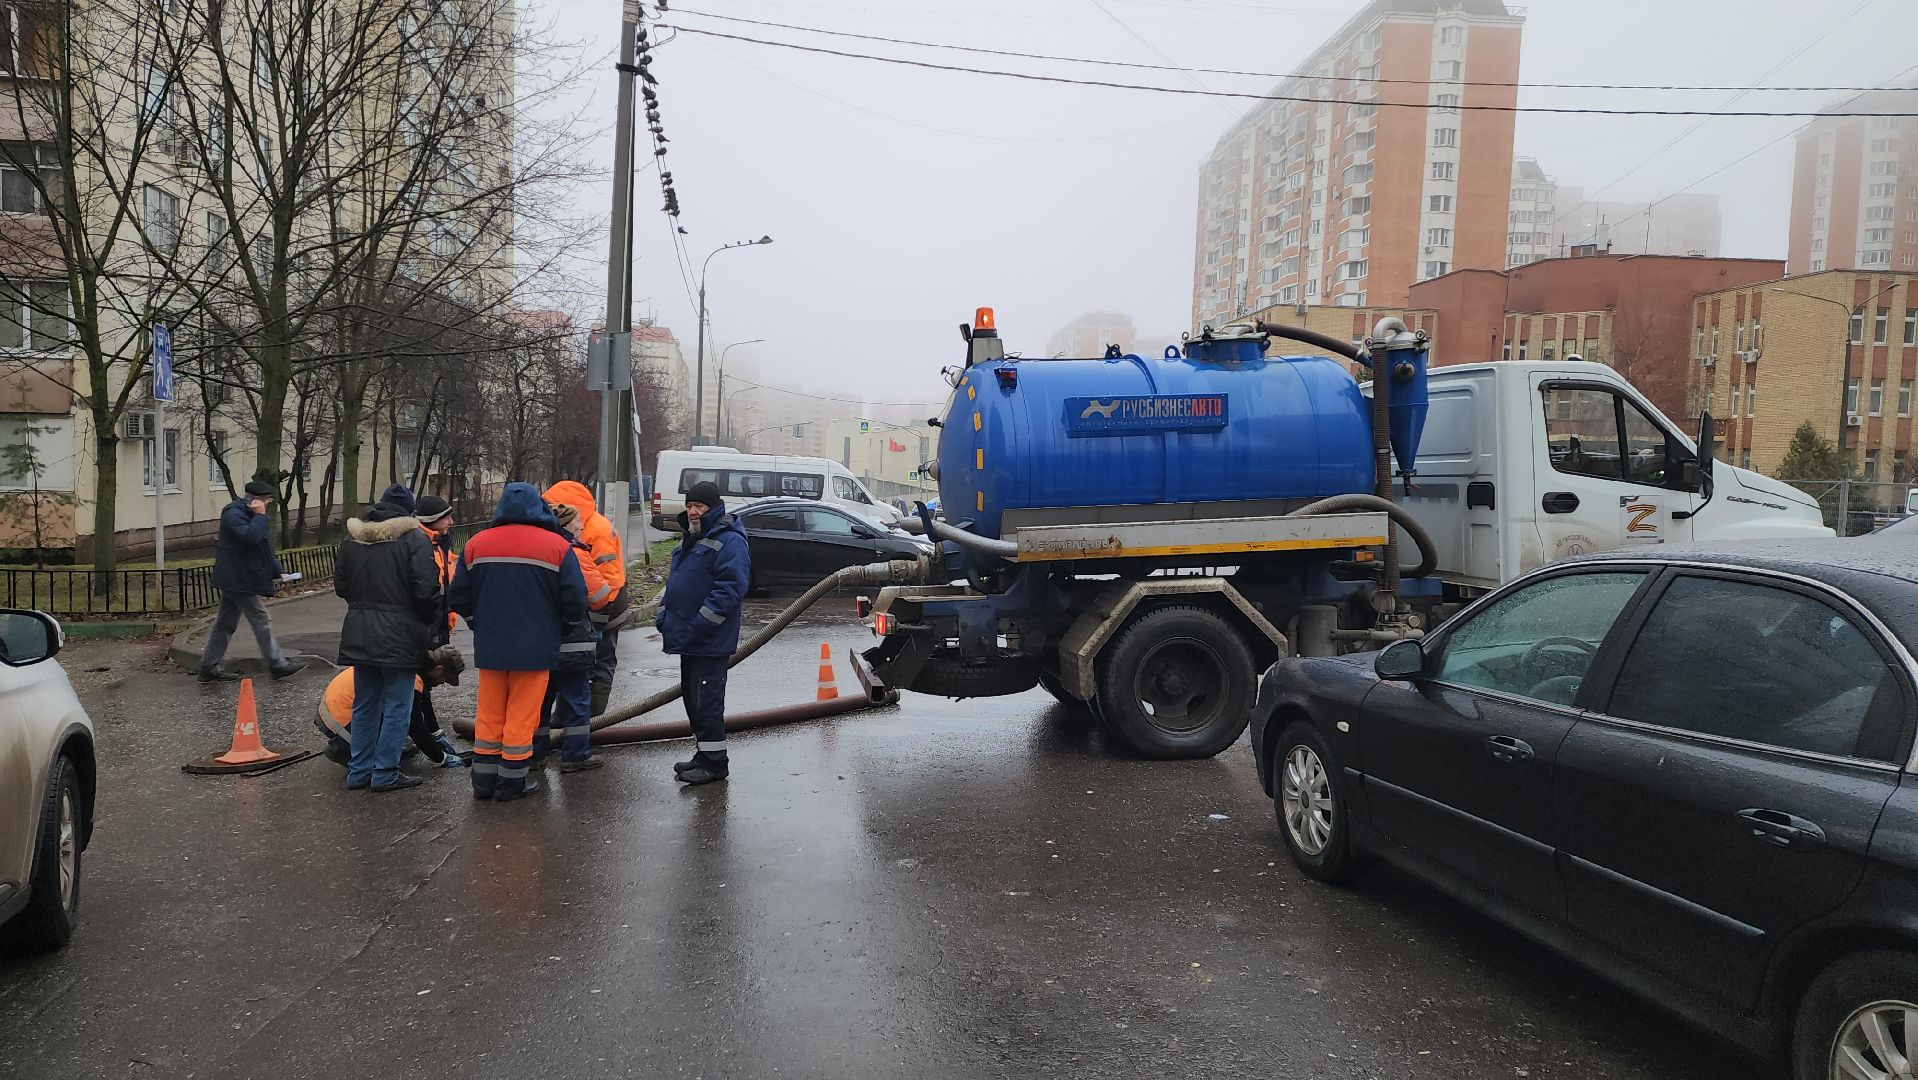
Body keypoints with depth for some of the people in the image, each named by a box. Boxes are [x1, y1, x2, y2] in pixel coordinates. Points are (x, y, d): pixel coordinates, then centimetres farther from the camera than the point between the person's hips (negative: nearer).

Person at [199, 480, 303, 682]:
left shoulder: (249, 514, 18)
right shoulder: (233, 513, -15)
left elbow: (265, 548, 22)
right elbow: (250, 537, -32)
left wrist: (278, 571, 16)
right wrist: (260, 516, -20)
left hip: (234, 580, 10)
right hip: (237, 579, -10)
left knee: (226, 623, 13)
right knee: (261, 620, -6)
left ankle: (209, 667, 18)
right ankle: (277, 664, -1)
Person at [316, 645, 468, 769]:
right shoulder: (411, 684, -25)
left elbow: (424, 702, 18)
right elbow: (417, 730, -16)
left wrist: (438, 735, 23)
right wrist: (442, 760, -4)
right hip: (338, 722, -9)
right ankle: (343, 749, -5)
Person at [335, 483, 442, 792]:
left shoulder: (352, 539, 9)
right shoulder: (414, 538, -11)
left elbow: (340, 584, 14)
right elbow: (427, 590, -16)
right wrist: (432, 625, -2)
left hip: (359, 634, 6)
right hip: (399, 635, -6)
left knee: (365, 704, 15)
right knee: (397, 705, 2)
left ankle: (359, 771, 19)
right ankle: (385, 773, 4)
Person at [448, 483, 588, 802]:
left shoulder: (476, 544, 2)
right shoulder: (556, 546, -7)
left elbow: (460, 597, 7)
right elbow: (575, 600, -7)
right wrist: (559, 631, 12)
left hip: (489, 646, 3)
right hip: (535, 648, -3)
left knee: (489, 714, 14)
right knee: (522, 715, 4)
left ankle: (484, 780, 20)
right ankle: (512, 782, 9)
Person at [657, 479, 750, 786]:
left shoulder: (728, 541, -15)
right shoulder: (690, 539, 17)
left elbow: (731, 588, -24)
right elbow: (674, 580, 26)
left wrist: (699, 624, -24)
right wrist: (664, 614, 12)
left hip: (710, 642, -10)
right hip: (687, 638, 10)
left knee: (707, 702, -6)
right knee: (692, 698, 16)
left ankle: (714, 762, 3)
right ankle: (703, 754, 27)